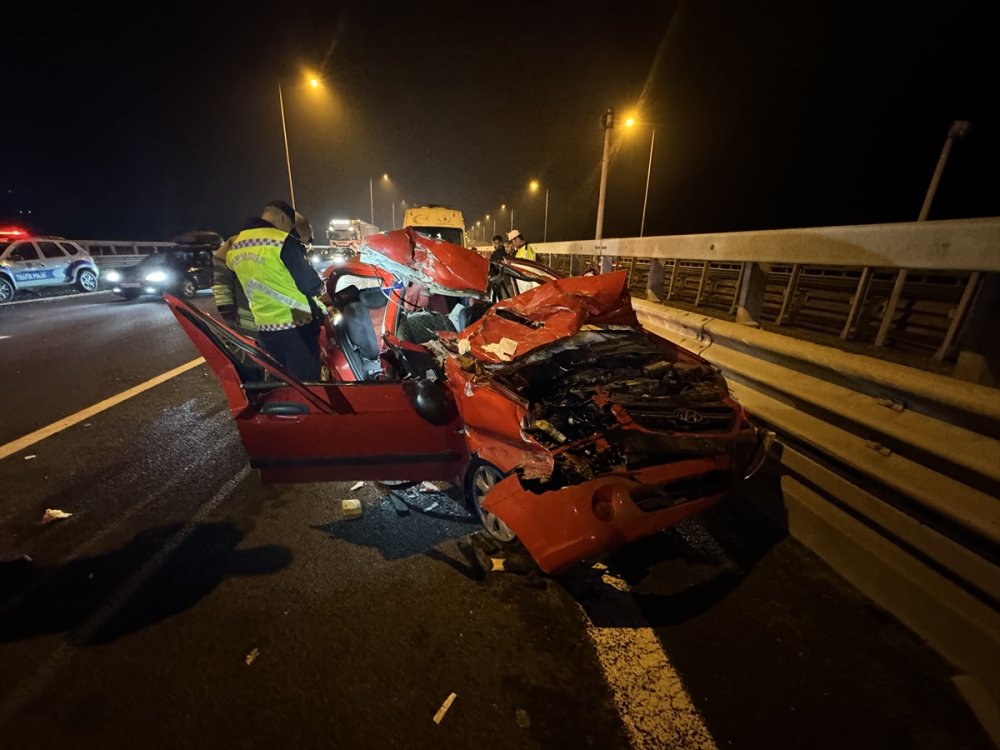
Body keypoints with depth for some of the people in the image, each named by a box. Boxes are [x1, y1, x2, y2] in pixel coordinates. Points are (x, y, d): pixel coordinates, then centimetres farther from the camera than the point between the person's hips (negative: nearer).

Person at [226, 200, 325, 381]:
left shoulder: (234, 247, 11)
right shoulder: (283, 242, -13)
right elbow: (309, 283, -11)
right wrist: (321, 286, 10)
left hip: (264, 329, 8)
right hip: (296, 325, -7)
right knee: (307, 380, 0)